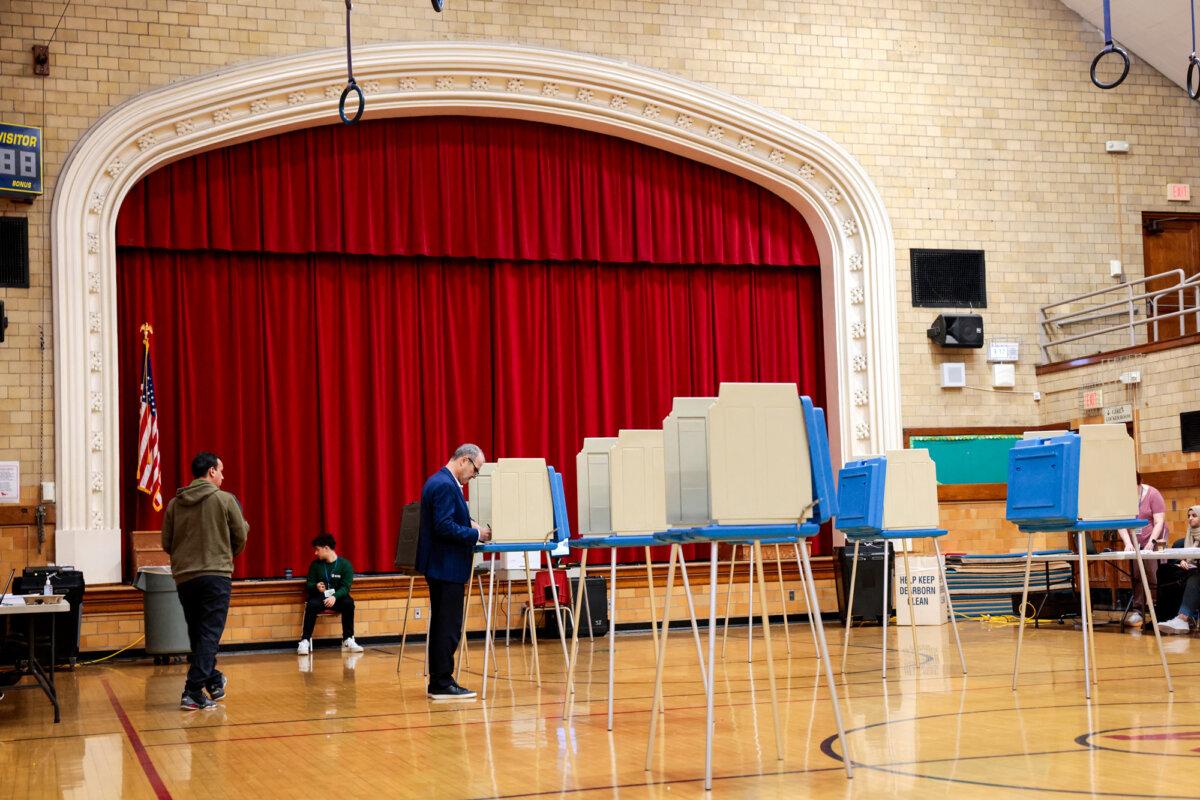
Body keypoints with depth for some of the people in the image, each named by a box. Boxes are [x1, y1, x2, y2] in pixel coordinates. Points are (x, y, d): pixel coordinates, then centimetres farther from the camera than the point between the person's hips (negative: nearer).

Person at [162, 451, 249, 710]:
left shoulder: (175, 504, 5)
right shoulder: (225, 499, -4)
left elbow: (166, 544, 8)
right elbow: (240, 538, 0)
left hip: (183, 578, 4)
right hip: (216, 575, -4)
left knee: (197, 634, 17)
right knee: (209, 635, -3)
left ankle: (213, 681, 28)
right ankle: (193, 693, -11)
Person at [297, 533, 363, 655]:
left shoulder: (345, 564, -3)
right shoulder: (315, 564, 6)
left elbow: (345, 587, -10)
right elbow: (309, 583, 8)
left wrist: (335, 597, -29)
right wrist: (316, 586, -18)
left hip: (337, 597, -1)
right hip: (320, 597, 1)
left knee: (348, 602, -33)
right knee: (311, 605, -33)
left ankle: (348, 640, -25)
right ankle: (305, 640, -31)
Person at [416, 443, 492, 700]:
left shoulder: (440, 481, 14)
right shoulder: (445, 485, -18)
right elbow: (444, 527, -24)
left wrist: (469, 523, 10)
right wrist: (476, 534, -16)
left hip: (441, 566, 11)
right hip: (447, 566, -11)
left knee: (442, 626, 14)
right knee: (449, 627, -7)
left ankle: (439, 682, 19)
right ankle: (442, 684, -3)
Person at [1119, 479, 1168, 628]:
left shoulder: (1152, 494, -10)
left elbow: (1159, 522, -13)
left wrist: (1151, 542, -24)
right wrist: (1128, 543, -19)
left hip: (1153, 543, -4)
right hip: (1135, 544, 4)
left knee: (1151, 577, -10)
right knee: (1136, 577, -2)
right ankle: (1137, 612, -1)